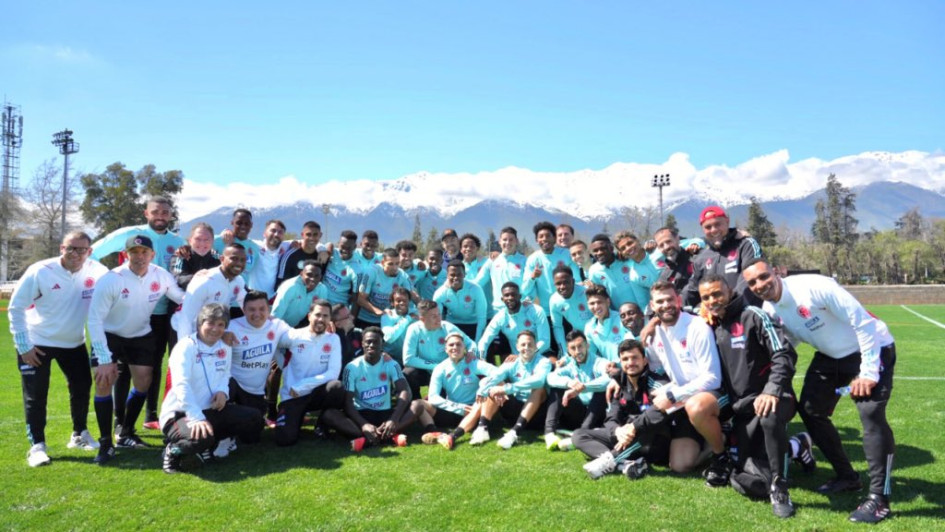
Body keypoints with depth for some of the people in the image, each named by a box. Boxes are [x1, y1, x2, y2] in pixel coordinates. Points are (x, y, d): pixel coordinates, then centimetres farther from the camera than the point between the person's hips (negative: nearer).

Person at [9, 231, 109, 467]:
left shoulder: (97, 272, -15)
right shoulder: (40, 272, -19)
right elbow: (16, 308, -11)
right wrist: (23, 346, -13)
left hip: (74, 342, 3)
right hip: (37, 342, -3)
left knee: (82, 387, 10)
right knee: (35, 395, -3)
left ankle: (80, 434, 30)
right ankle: (37, 446, 9)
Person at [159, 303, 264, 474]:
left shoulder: (224, 347, 7)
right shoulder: (186, 347, -16)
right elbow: (181, 385, -27)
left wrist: (222, 391, -11)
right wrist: (197, 418, -38)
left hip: (211, 410, 8)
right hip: (180, 414, -7)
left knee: (254, 418, -3)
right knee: (200, 437, -37)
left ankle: (208, 444, 9)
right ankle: (173, 451, -2)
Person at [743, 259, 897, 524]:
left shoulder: (814, 287, -30)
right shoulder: (769, 310, -8)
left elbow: (863, 322, -27)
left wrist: (868, 372, -27)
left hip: (871, 349, -7)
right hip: (830, 356, 8)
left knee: (871, 415, -21)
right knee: (811, 410, 7)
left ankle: (879, 498, -11)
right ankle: (847, 477, 25)